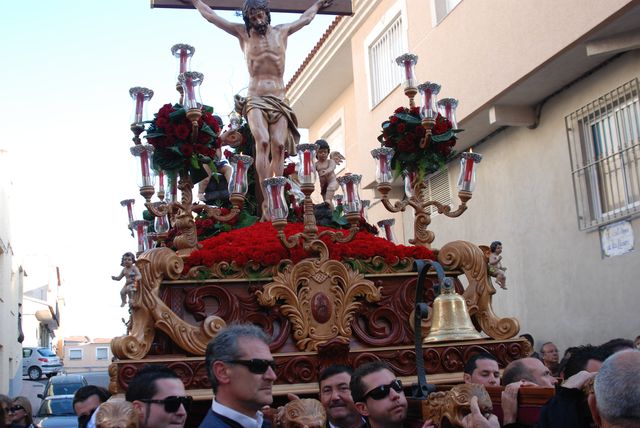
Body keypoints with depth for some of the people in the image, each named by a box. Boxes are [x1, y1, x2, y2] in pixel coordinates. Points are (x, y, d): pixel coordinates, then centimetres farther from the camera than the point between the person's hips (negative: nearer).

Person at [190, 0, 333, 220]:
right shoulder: (243, 33, 12)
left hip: (278, 100, 3)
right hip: (255, 99, -2)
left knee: (278, 146, -17)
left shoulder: (282, 31, 17)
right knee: (262, 142, -24)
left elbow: (306, 18, 35)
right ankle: (267, 200, -30)